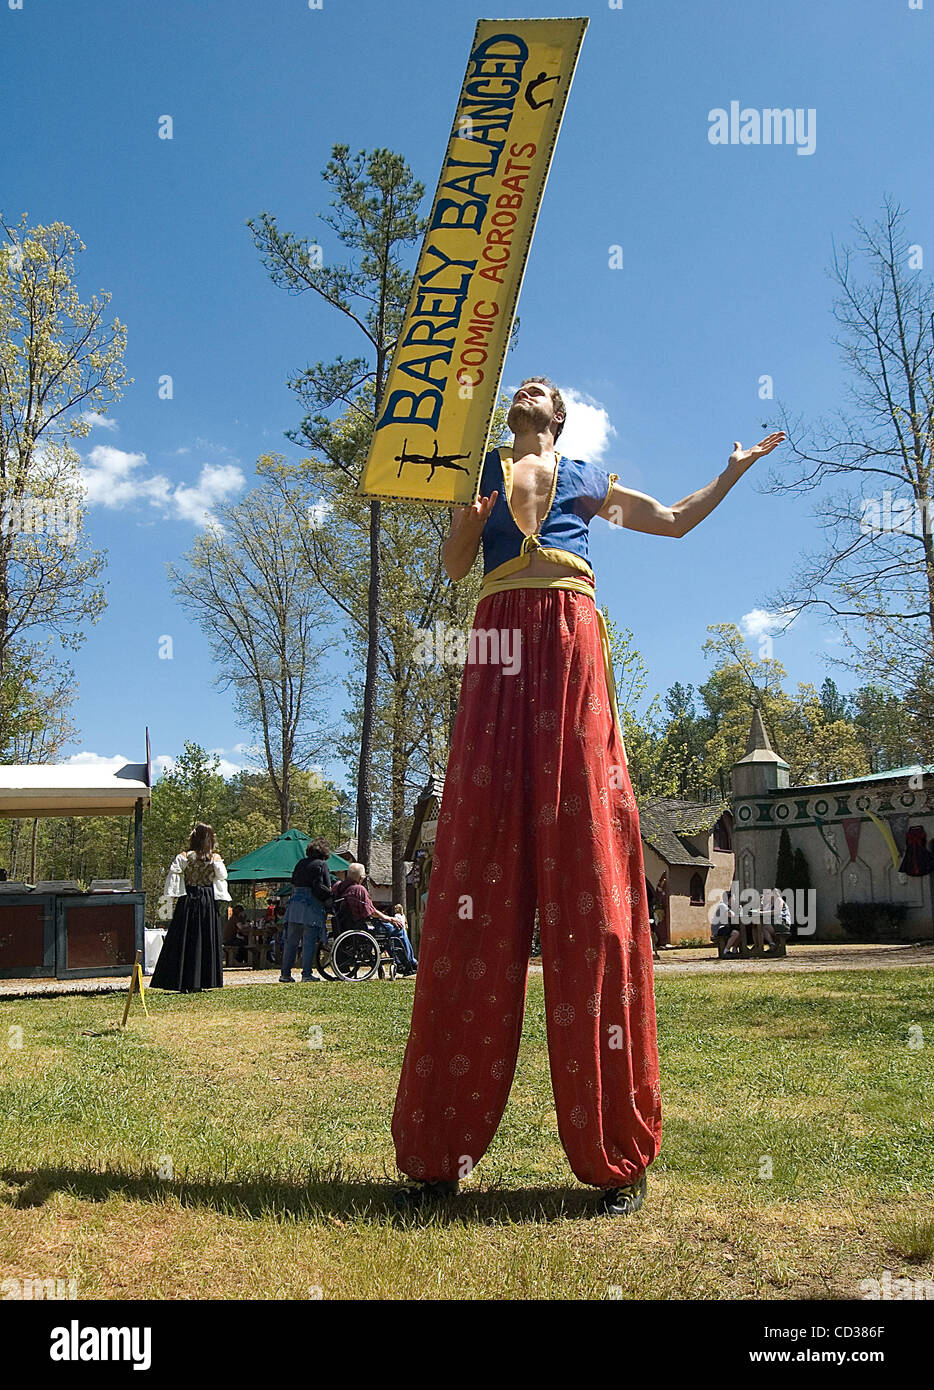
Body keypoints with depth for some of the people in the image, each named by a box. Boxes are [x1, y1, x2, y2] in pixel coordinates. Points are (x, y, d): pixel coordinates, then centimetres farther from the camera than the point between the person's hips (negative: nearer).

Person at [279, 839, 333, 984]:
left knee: (291, 940, 9)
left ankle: (285, 973, 11)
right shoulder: (321, 865, -4)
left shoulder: (300, 863, 16)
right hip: (312, 905, -6)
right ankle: (307, 974, -3)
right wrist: (330, 896, 0)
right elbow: (319, 888, -13)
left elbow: (293, 884, 18)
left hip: (294, 903, 6)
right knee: (310, 941, -2)